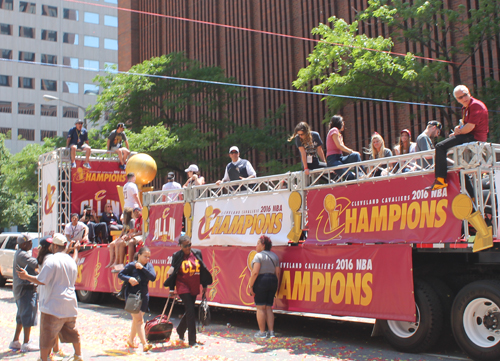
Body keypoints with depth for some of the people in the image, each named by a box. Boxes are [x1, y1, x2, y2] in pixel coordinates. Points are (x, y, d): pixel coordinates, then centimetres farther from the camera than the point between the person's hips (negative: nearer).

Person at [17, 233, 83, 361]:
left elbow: (41, 281, -17)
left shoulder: (52, 260, -15)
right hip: (70, 305, 7)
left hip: (53, 306, -7)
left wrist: (26, 276, -3)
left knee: (47, 336, 2)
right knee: (73, 332, 20)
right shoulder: (71, 260, 7)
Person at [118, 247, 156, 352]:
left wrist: (142, 268, -19)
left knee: (136, 319, 16)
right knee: (139, 319, -12)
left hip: (143, 296, 5)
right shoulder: (131, 265, -8)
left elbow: (153, 277, -11)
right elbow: (120, 274, -3)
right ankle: (144, 344, -14)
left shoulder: (149, 266, 3)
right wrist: (129, 279, -22)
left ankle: (131, 340, 35)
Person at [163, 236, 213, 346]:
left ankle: (180, 330, 41)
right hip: (183, 287, -4)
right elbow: (173, 273, 1)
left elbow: (202, 270, 11)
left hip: (194, 288, 5)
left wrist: (204, 285, 12)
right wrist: (172, 288, 1)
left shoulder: (197, 253, 4)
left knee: (189, 311, 14)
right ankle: (192, 340, -4)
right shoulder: (177, 256, -5)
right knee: (190, 311, -10)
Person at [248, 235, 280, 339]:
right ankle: (271, 331, 10)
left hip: (261, 281, -7)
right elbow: (277, 273, 11)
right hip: (272, 281, 7)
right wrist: (276, 286, 17)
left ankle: (262, 332, 3)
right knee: (268, 308, 12)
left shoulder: (259, 256, -9)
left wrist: (250, 285, -12)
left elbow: (255, 272, -18)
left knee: (260, 308, 0)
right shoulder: (274, 256, 13)